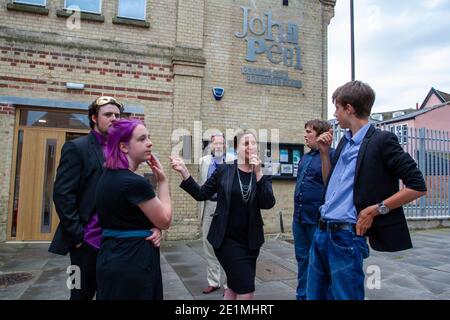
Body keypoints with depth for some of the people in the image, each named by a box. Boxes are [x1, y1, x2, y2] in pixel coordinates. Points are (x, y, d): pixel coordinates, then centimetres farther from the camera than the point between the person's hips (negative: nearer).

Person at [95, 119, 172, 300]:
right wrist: (162, 181, -6)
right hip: (134, 261, -9)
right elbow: (165, 221, -12)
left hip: (111, 258, 9)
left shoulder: (107, 176, 5)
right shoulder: (136, 182, -23)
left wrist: (150, 229, -3)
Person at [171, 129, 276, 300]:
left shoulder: (262, 175, 1)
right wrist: (183, 171, -11)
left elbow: (269, 203, -13)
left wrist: (258, 173, -21)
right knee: (246, 289, -7)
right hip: (226, 239, -3)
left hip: (251, 240, 4)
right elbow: (201, 194, -1)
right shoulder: (224, 170, -4)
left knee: (234, 288, 18)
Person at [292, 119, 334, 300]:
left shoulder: (332, 155, -11)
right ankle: (302, 295, 32)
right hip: (299, 218, 8)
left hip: (318, 219, -8)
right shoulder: (304, 158, 14)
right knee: (302, 259, 17)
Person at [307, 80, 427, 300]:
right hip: (322, 232, 8)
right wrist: (324, 152, 8)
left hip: (347, 236, -8)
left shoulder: (381, 140, -10)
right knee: (313, 294, 18)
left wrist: (376, 209, -14)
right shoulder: (344, 142, 13)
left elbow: (417, 186, -11)